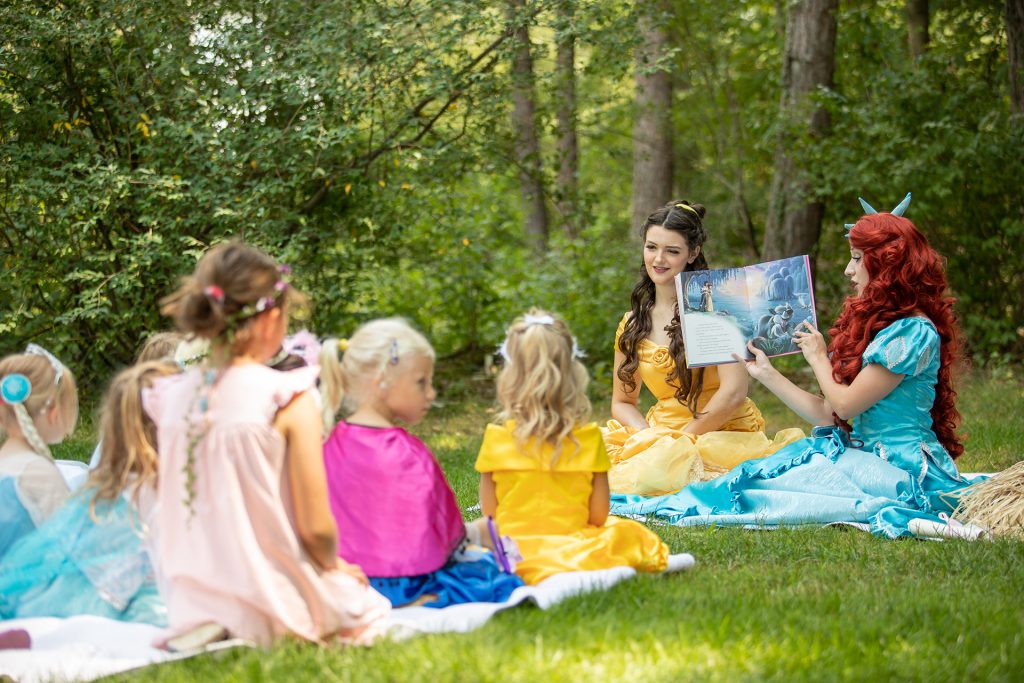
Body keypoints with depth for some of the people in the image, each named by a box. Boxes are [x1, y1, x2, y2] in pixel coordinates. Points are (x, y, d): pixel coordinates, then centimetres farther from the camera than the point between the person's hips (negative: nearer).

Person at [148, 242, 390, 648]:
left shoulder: (169, 398, 0)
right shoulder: (289, 398, -16)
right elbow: (316, 527, -15)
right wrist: (333, 565, 7)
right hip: (274, 608, -5)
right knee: (371, 609, 24)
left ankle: (211, 630, 4)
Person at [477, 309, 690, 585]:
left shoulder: (495, 438, -8)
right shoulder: (589, 437, -7)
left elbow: (489, 513, 0)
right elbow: (598, 516, -1)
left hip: (512, 547, -1)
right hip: (571, 544, 1)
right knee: (626, 533, 23)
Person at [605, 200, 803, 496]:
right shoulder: (632, 324, 10)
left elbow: (734, 393, -14)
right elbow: (622, 402, 14)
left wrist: (683, 438, -10)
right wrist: (649, 437, -7)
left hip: (724, 434, -5)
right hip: (659, 434, 5)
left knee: (659, 469, -35)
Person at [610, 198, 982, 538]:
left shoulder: (913, 332, -13)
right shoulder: (874, 325, 17)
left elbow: (845, 404, -13)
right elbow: (826, 414, 15)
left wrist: (817, 358, 4)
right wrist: (766, 374, 19)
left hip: (900, 470, -9)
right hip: (870, 457, 9)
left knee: (763, 483, -20)